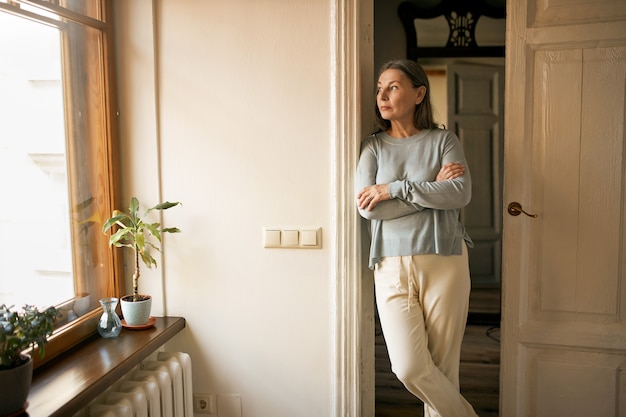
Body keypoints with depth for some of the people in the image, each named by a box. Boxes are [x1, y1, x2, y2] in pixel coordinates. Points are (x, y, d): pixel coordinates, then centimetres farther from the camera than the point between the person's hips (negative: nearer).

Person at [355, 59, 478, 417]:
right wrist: (432, 188, -9)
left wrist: (394, 189, -14)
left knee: (443, 367, 3)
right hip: (392, 268, 1)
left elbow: (461, 194, -11)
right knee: (409, 368, -7)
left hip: (444, 263, -1)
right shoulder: (373, 147, 8)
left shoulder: (444, 140, 6)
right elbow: (368, 208, -7)